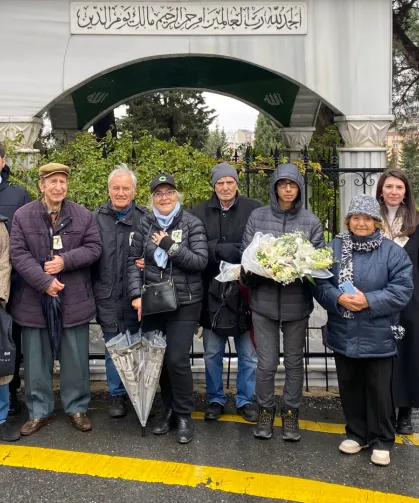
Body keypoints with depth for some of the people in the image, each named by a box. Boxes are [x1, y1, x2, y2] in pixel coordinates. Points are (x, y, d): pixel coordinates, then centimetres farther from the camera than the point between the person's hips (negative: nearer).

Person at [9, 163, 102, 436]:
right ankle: (39, 411, 25)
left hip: (74, 299, 0)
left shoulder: (84, 215, 1)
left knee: (75, 357, 9)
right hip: (35, 298, 0)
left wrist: (65, 261, -16)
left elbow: (94, 247, -1)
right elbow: (18, 254, -7)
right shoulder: (23, 216, -1)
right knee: (37, 358, 10)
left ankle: (77, 408, 25)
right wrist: (44, 282, -18)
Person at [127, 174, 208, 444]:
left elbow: (201, 261, -10)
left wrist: (171, 246, -18)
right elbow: (134, 261, 5)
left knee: (177, 359, -9)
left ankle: (184, 414, 11)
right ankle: (169, 409, 28)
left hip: (184, 303, -3)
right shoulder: (145, 224, 6)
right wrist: (136, 294, -6)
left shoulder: (192, 223, -3)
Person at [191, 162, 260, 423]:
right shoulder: (201, 212, 2)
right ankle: (216, 399, 30)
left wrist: (221, 248, -19)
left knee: (248, 352, 9)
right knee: (212, 352, 13)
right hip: (212, 291, 2)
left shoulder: (254, 209, -3)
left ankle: (246, 400, 27)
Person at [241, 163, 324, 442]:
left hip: (297, 301, 1)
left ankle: (291, 413, 31)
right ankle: (266, 410, 29)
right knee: (266, 363, 5)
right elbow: (246, 256, 2)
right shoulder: (257, 217, 1)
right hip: (264, 301, 0)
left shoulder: (311, 221, 0)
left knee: (294, 361, 13)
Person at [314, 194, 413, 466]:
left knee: (379, 390, 7)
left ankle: (382, 441, 25)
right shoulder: (334, 248, 2)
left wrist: (369, 301, -22)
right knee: (350, 387, 16)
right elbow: (320, 283, -2)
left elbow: (402, 290, -12)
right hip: (344, 336, 3)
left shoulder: (393, 252, -5)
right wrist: (339, 299, -21)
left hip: (378, 337, -2)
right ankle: (357, 434, 34)